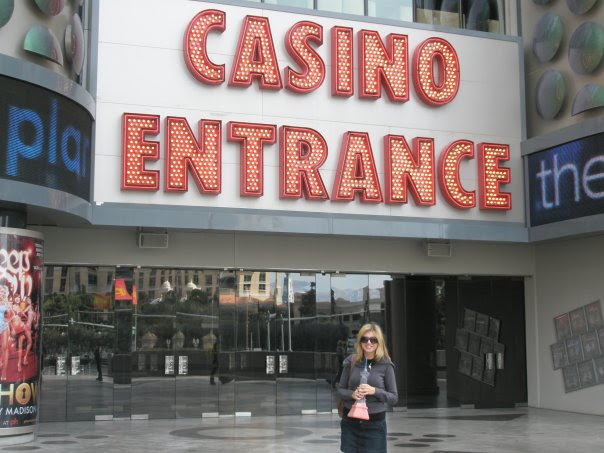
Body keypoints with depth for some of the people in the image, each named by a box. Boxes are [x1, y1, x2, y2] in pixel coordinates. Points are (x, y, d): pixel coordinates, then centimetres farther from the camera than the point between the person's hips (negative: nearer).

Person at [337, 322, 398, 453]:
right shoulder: (351, 362, 1)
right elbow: (340, 390, 8)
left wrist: (375, 391, -18)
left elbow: (394, 398, -2)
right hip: (350, 422, 2)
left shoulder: (385, 365, -4)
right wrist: (352, 394, -14)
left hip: (374, 424, -2)